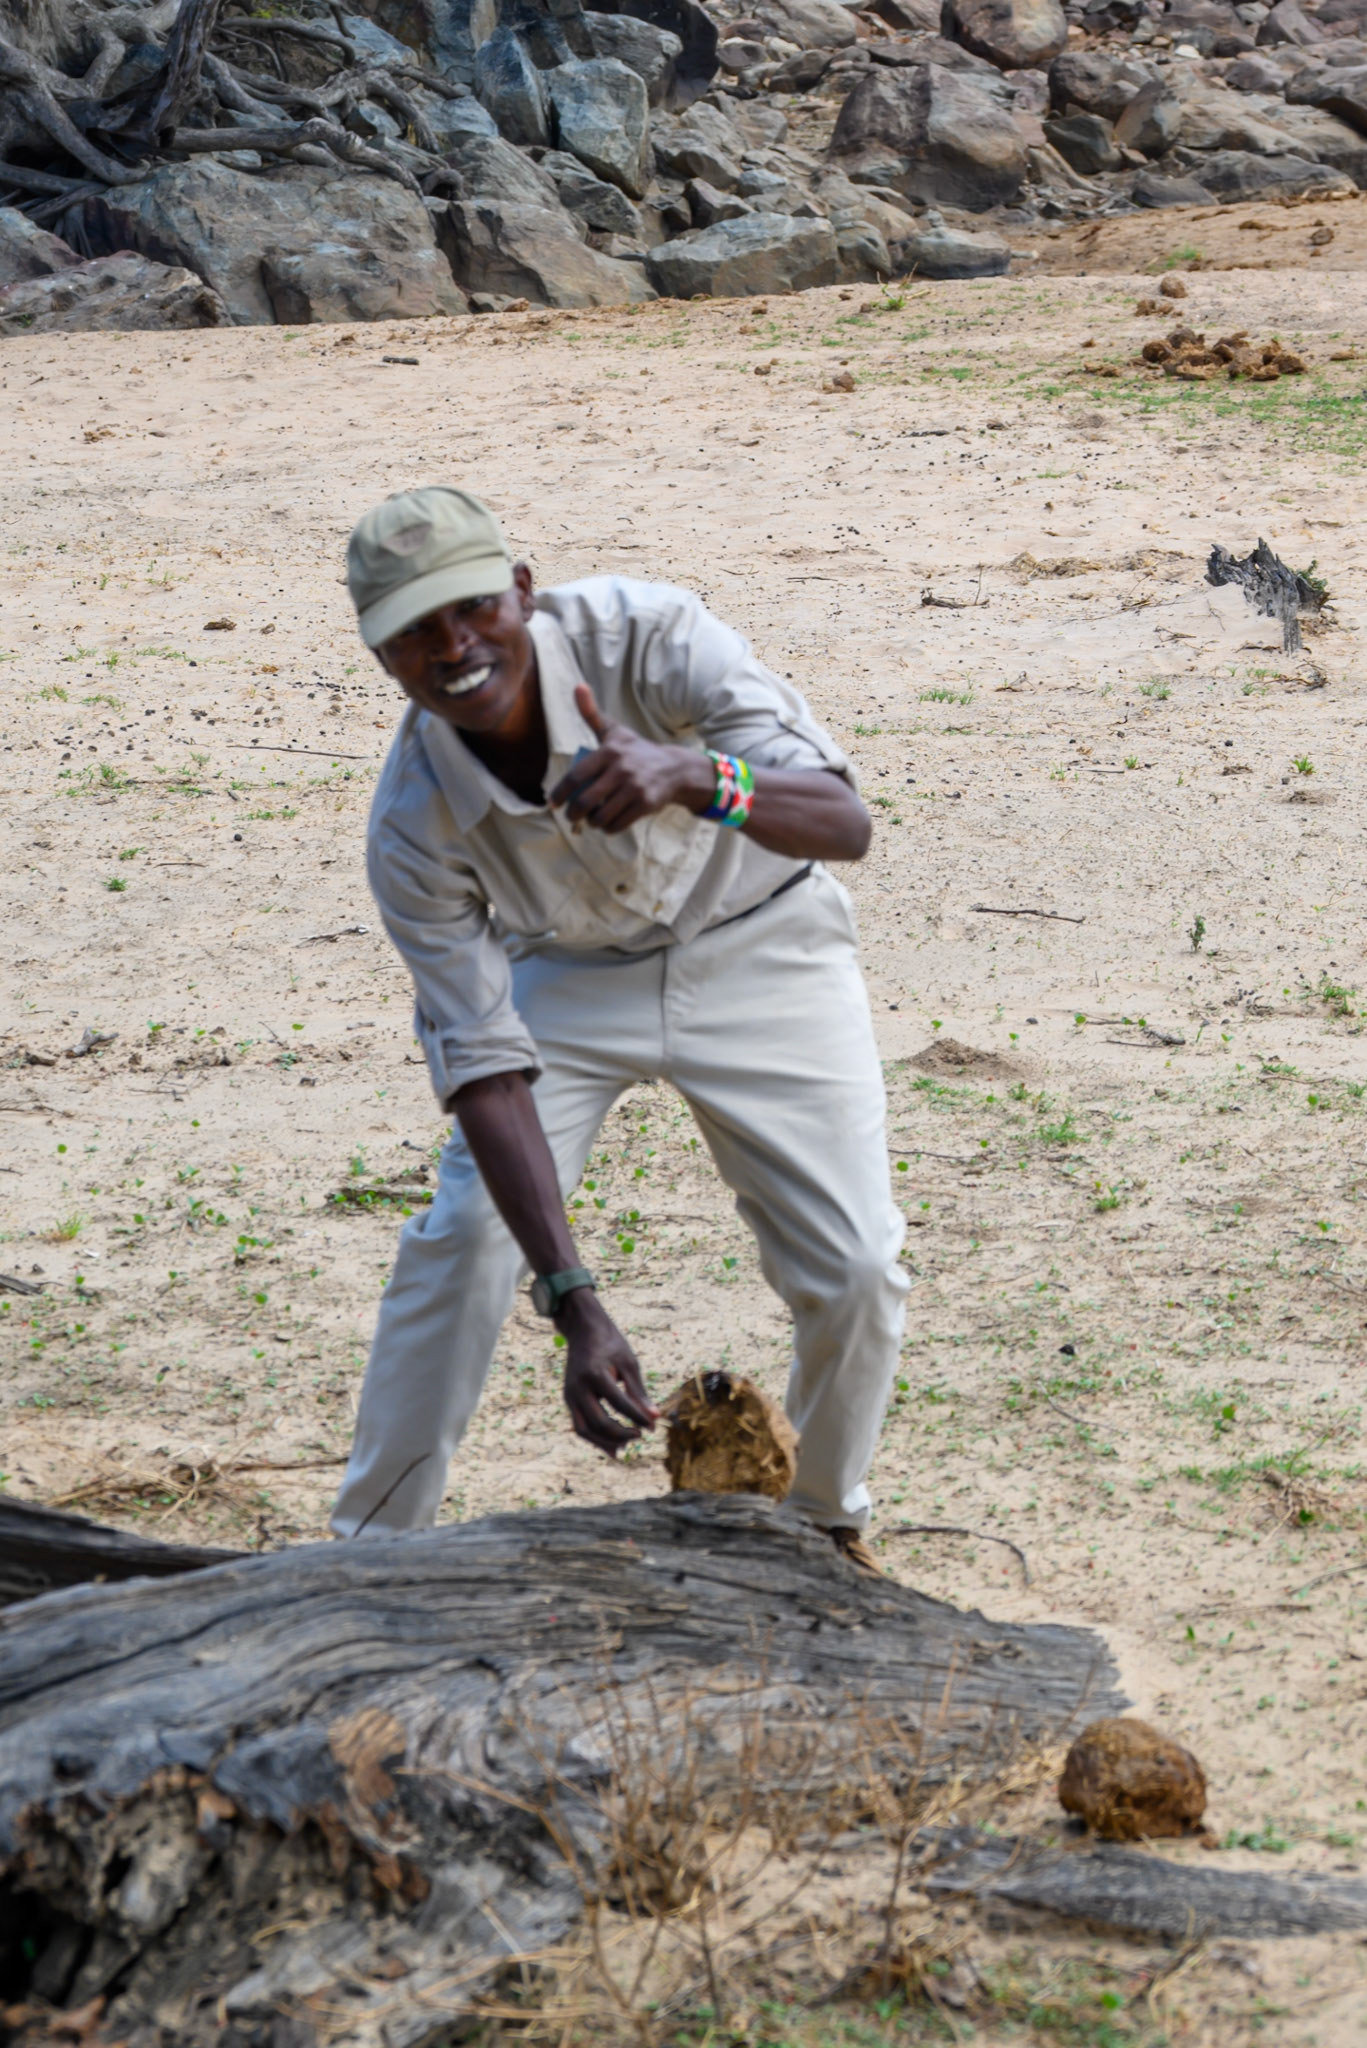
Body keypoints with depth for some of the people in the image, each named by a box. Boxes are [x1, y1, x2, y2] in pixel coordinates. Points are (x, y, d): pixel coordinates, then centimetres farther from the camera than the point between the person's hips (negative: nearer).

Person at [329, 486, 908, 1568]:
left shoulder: (645, 635, -34)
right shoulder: (414, 821, -27)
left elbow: (845, 822, -40)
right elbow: (486, 1065, -27)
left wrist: (696, 777, -62)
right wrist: (575, 1304, -37)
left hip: (757, 943, -1)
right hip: (567, 973, 1)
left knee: (854, 1267, -9)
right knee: (465, 1235, -14)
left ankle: (827, 1520, 19)